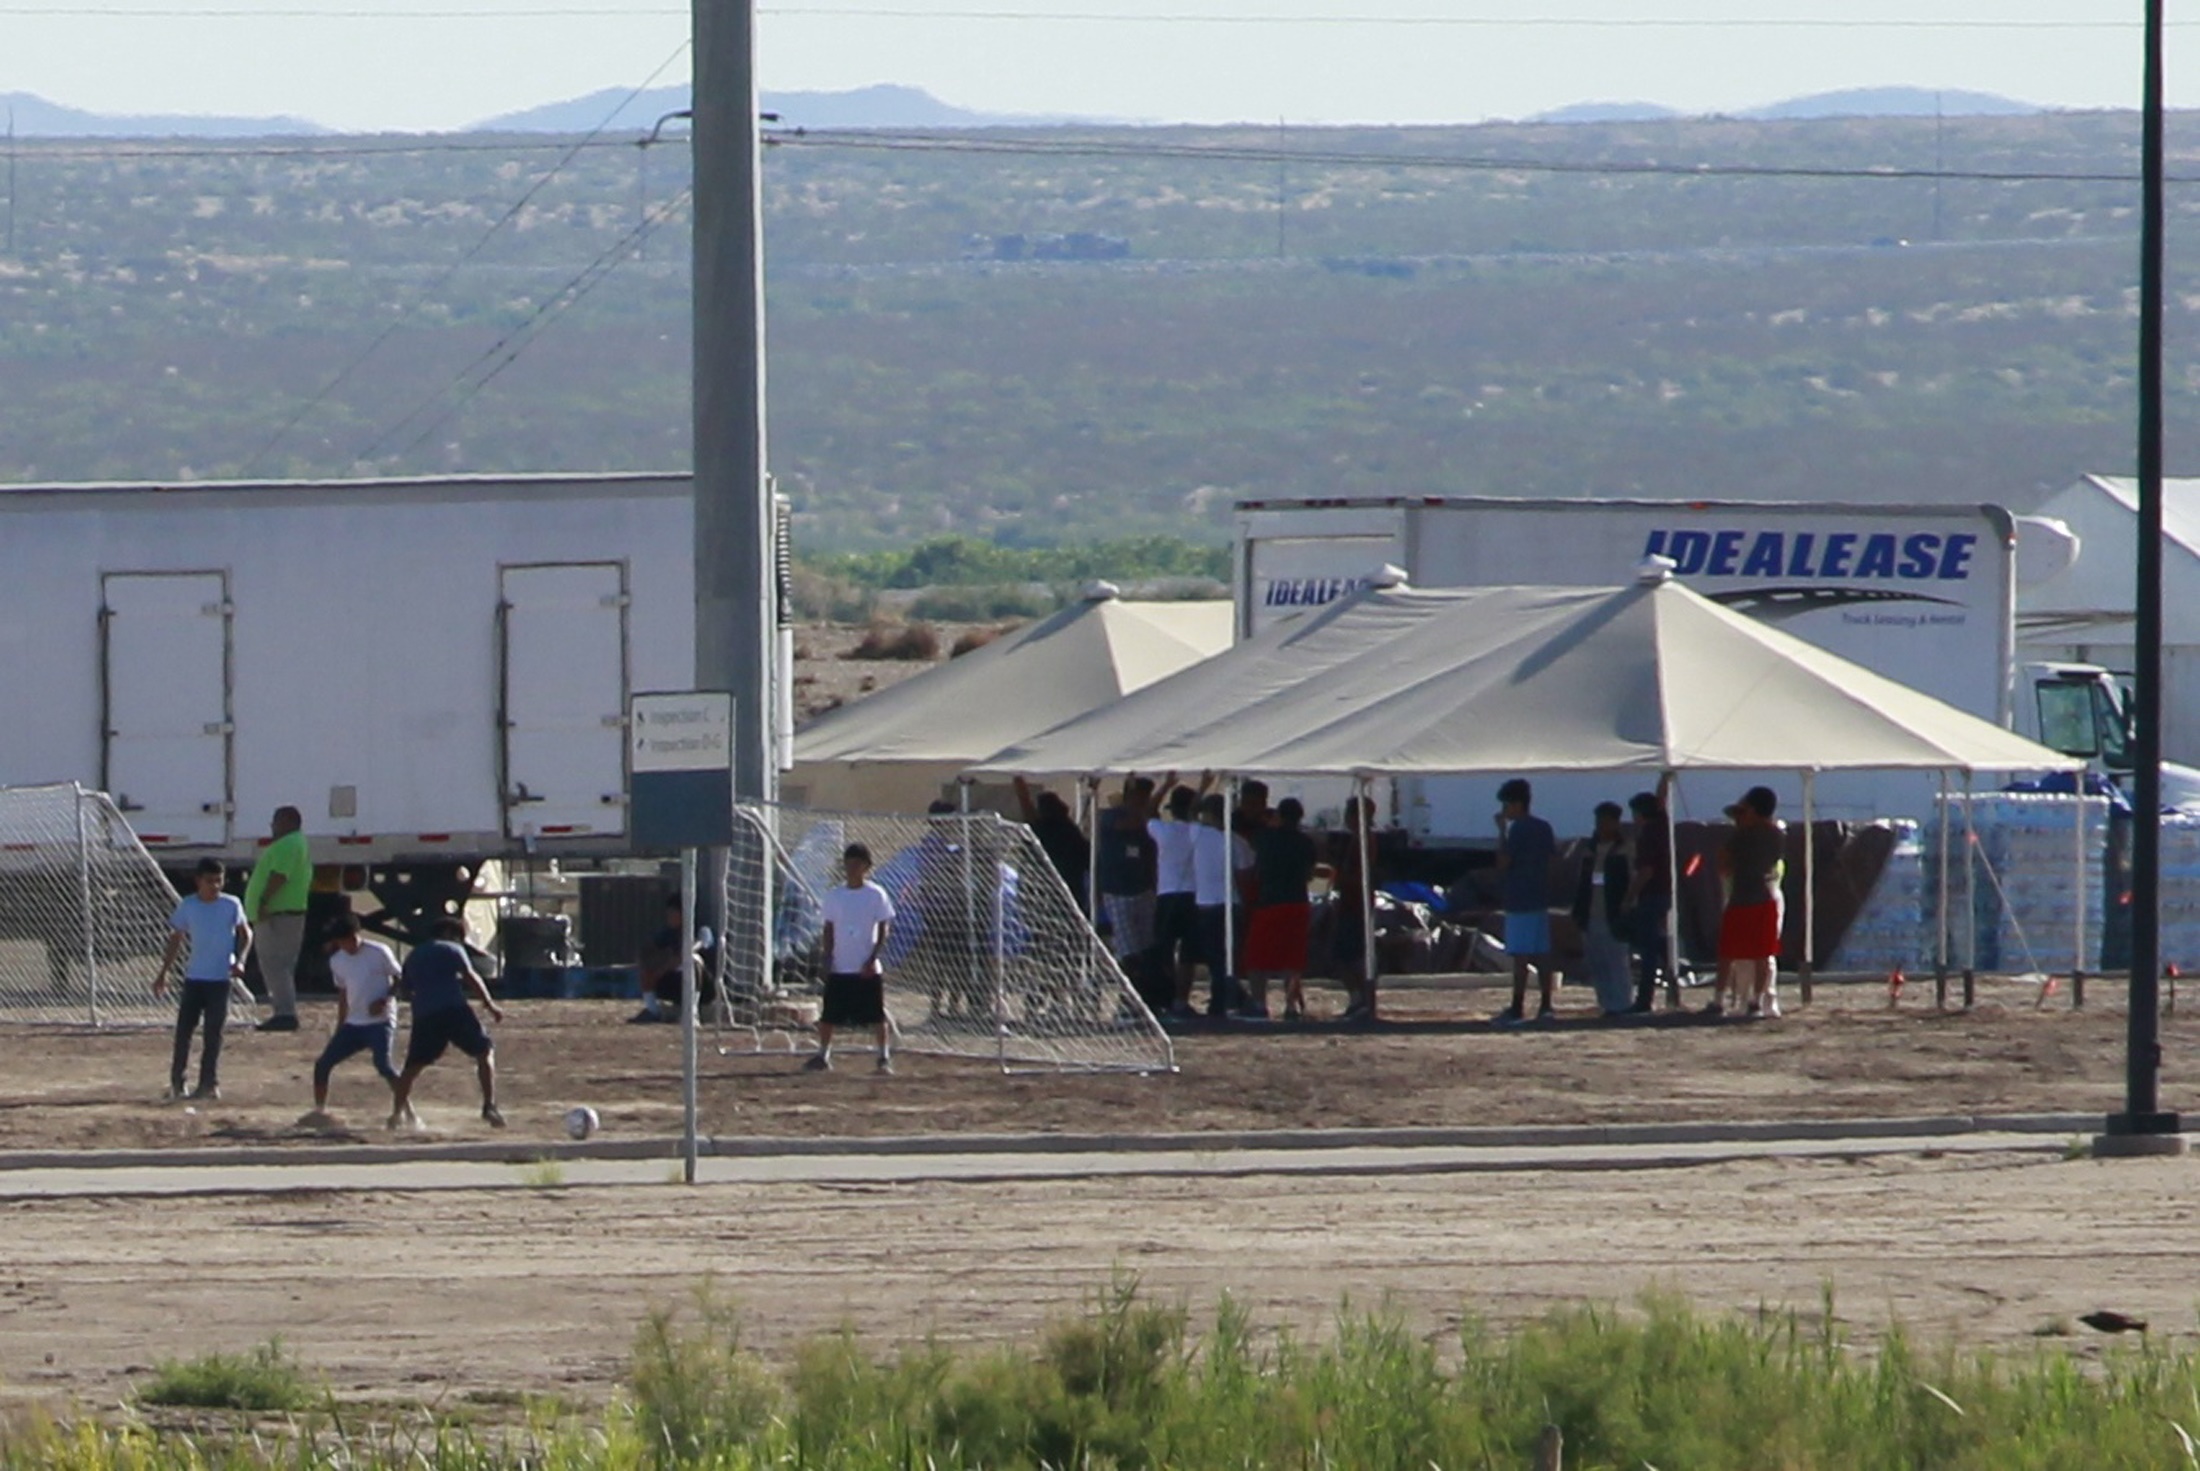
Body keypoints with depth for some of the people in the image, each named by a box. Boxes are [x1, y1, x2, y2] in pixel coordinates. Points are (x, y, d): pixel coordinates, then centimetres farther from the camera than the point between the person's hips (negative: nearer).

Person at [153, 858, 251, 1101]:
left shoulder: (231, 905, -3)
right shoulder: (188, 906, -1)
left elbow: (246, 933, 9)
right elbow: (176, 939, 8)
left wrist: (239, 960, -7)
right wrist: (164, 972, 6)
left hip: (220, 979, -1)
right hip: (193, 978, 1)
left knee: (214, 1033, 1)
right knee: (184, 1029, 0)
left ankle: (209, 1082, 7)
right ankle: (176, 1081, 9)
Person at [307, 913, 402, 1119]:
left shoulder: (379, 953, -10)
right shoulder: (337, 961, 7)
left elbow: (399, 979, -3)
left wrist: (385, 999, -20)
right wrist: (339, 1028, 20)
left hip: (380, 1022, -6)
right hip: (353, 1024, 6)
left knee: (383, 1065, -25)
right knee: (323, 1064, 4)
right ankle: (320, 1110, 21)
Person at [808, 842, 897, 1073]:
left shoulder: (875, 895, -3)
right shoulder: (834, 895, 6)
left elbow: (883, 930, -2)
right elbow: (829, 930, 10)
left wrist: (873, 959, -11)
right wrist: (827, 959, 1)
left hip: (867, 967, -3)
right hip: (839, 967, 3)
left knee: (877, 1015, -1)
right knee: (828, 1015, 1)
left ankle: (884, 1057, 6)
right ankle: (823, 1056, 8)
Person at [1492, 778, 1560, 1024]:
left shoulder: (1518, 830, -13)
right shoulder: (1544, 828, 11)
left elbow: (1504, 862, -13)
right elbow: (1553, 858, 16)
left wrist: (1501, 831, -7)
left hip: (1519, 899, -8)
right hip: (1540, 897, 8)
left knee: (1520, 955, -9)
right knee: (1541, 954, 9)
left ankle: (1517, 1009, -11)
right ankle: (1545, 1006, 9)